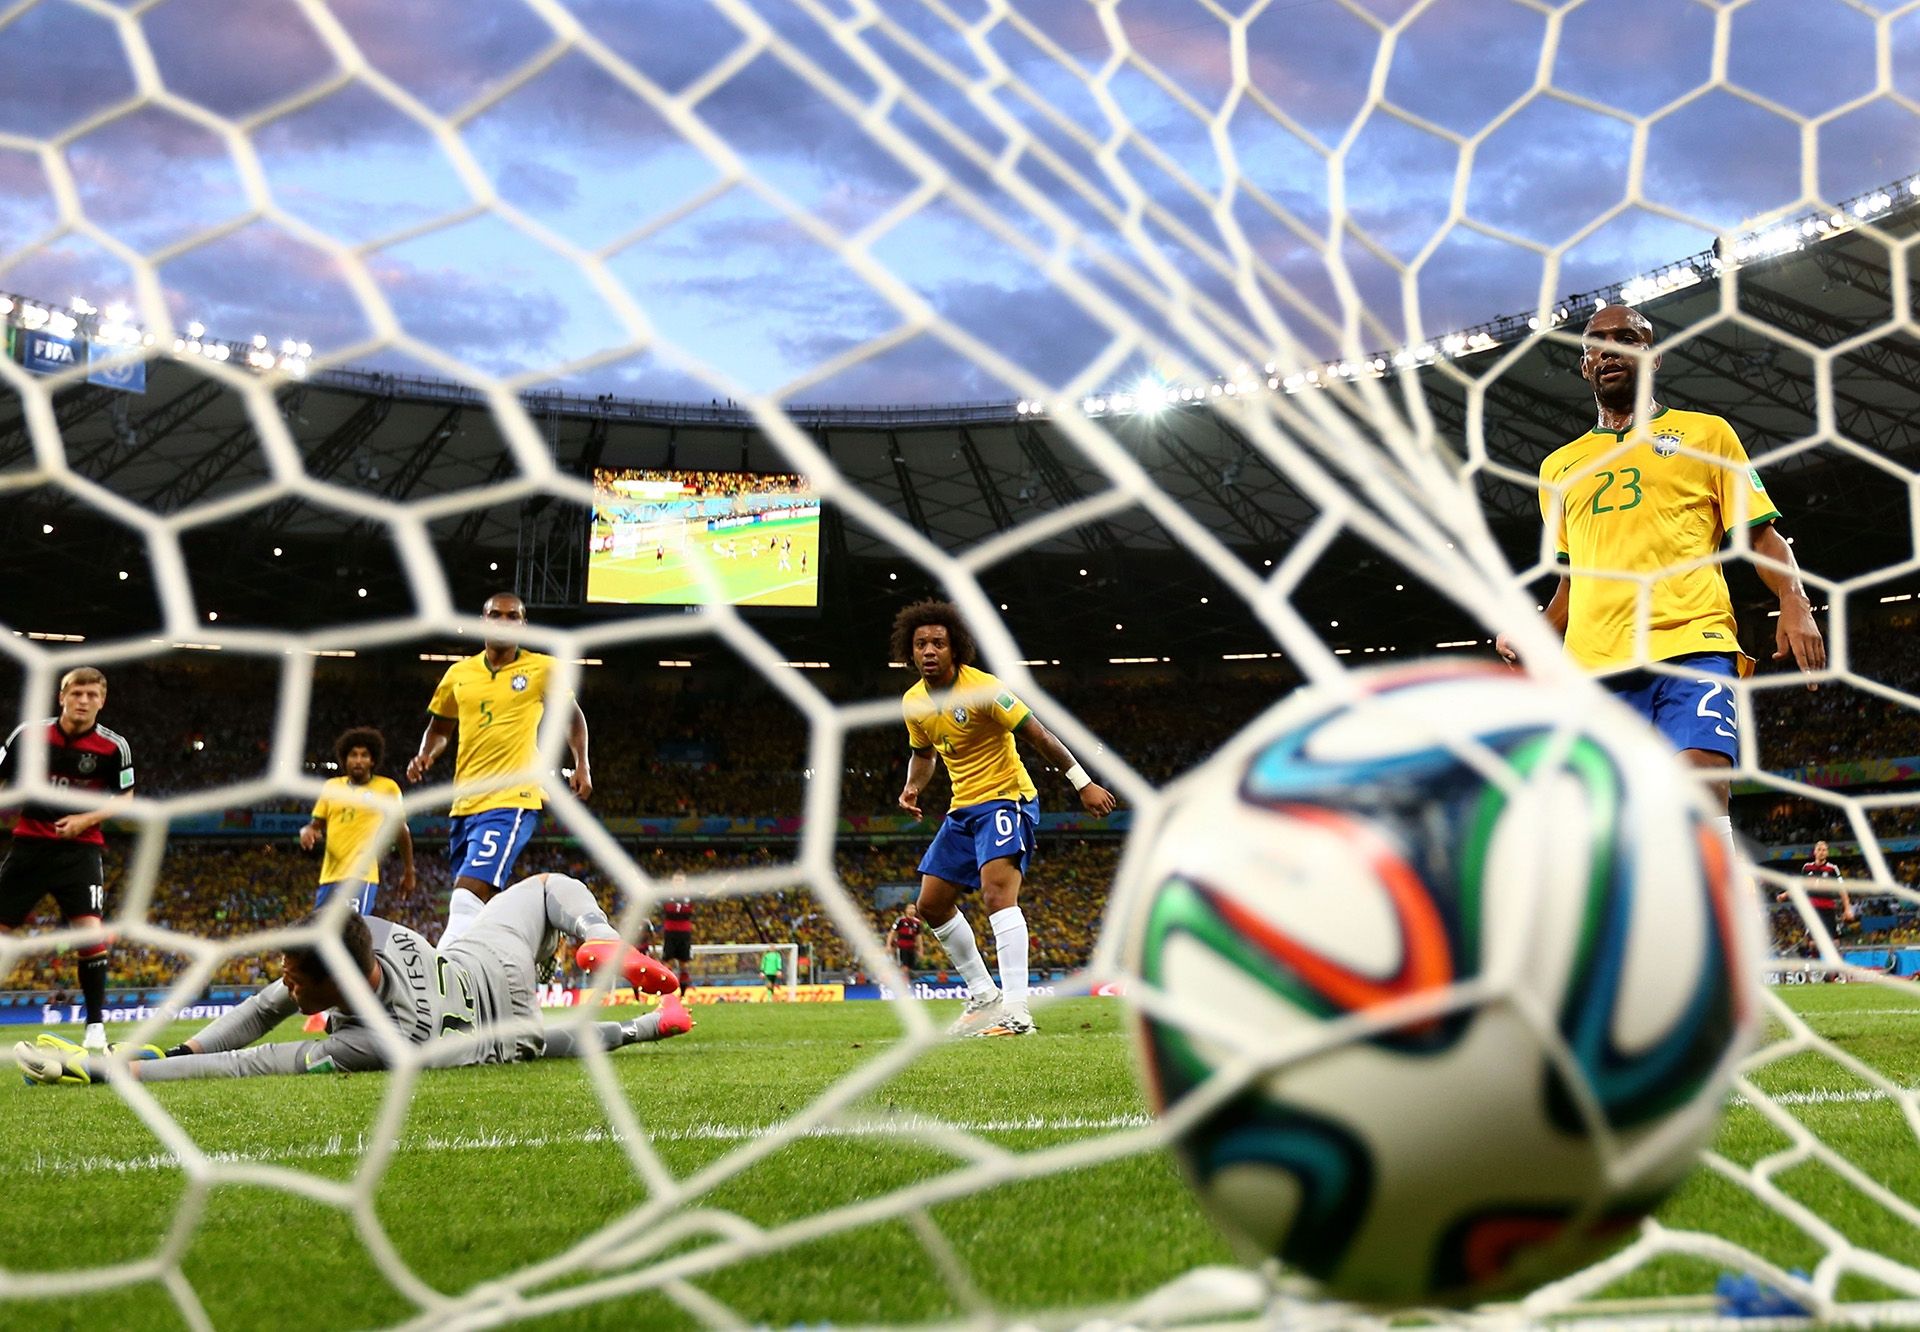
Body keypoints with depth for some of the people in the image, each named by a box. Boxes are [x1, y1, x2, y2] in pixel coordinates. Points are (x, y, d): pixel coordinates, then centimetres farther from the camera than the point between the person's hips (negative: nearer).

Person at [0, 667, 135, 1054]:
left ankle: (95, 1027, -6)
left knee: (90, 930, -16)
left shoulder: (114, 747, -7)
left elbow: (124, 797, 4)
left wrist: (86, 819, -11)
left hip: (80, 847, -2)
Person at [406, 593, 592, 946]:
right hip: (465, 801, 6)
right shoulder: (459, 673, 11)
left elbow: (572, 715, 16)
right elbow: (440, 728, 24)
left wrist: (581, 765, 4)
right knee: (475, 903, 14)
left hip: (512, 799, -6)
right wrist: (425, 756, 4)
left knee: (469, 894, -22)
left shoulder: (542, 669, 1)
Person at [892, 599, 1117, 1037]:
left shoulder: (983, 689, -19)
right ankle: (984, 995, 22)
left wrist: (1084, 783, -20)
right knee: (932, 904, 8)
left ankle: (1016, 1012, -34)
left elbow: (1039, 734, -18)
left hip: (1006, 799, -8)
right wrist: (912, 787, 0)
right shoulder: (913, 702, 3)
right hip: (963, 808, 9)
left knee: (996, 891, -28)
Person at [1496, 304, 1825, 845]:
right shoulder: (1560, 466, 25)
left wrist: (1795, 603, -7)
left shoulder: (1704, 433, 16)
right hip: (1593, 660, 3)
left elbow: (1762, 536, 12)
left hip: (1694, 644, -3)